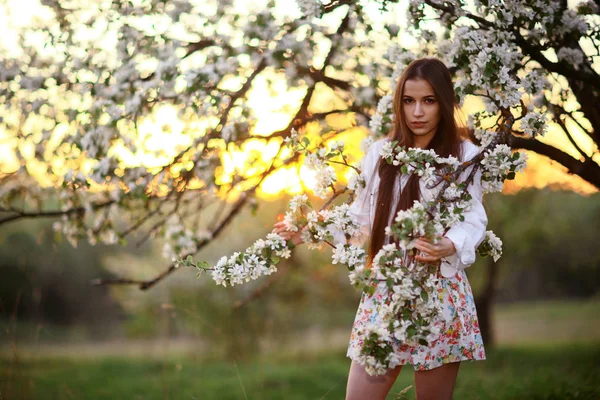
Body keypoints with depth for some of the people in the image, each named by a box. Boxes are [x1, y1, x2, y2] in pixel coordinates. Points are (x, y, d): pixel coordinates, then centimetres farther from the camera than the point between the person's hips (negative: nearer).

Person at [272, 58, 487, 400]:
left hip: (441, 291, -3)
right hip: (384, 290, 3)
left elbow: (474, 222, -6)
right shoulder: (380, 153, 9)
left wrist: (449, 246, -27)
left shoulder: (466, 156, -3)